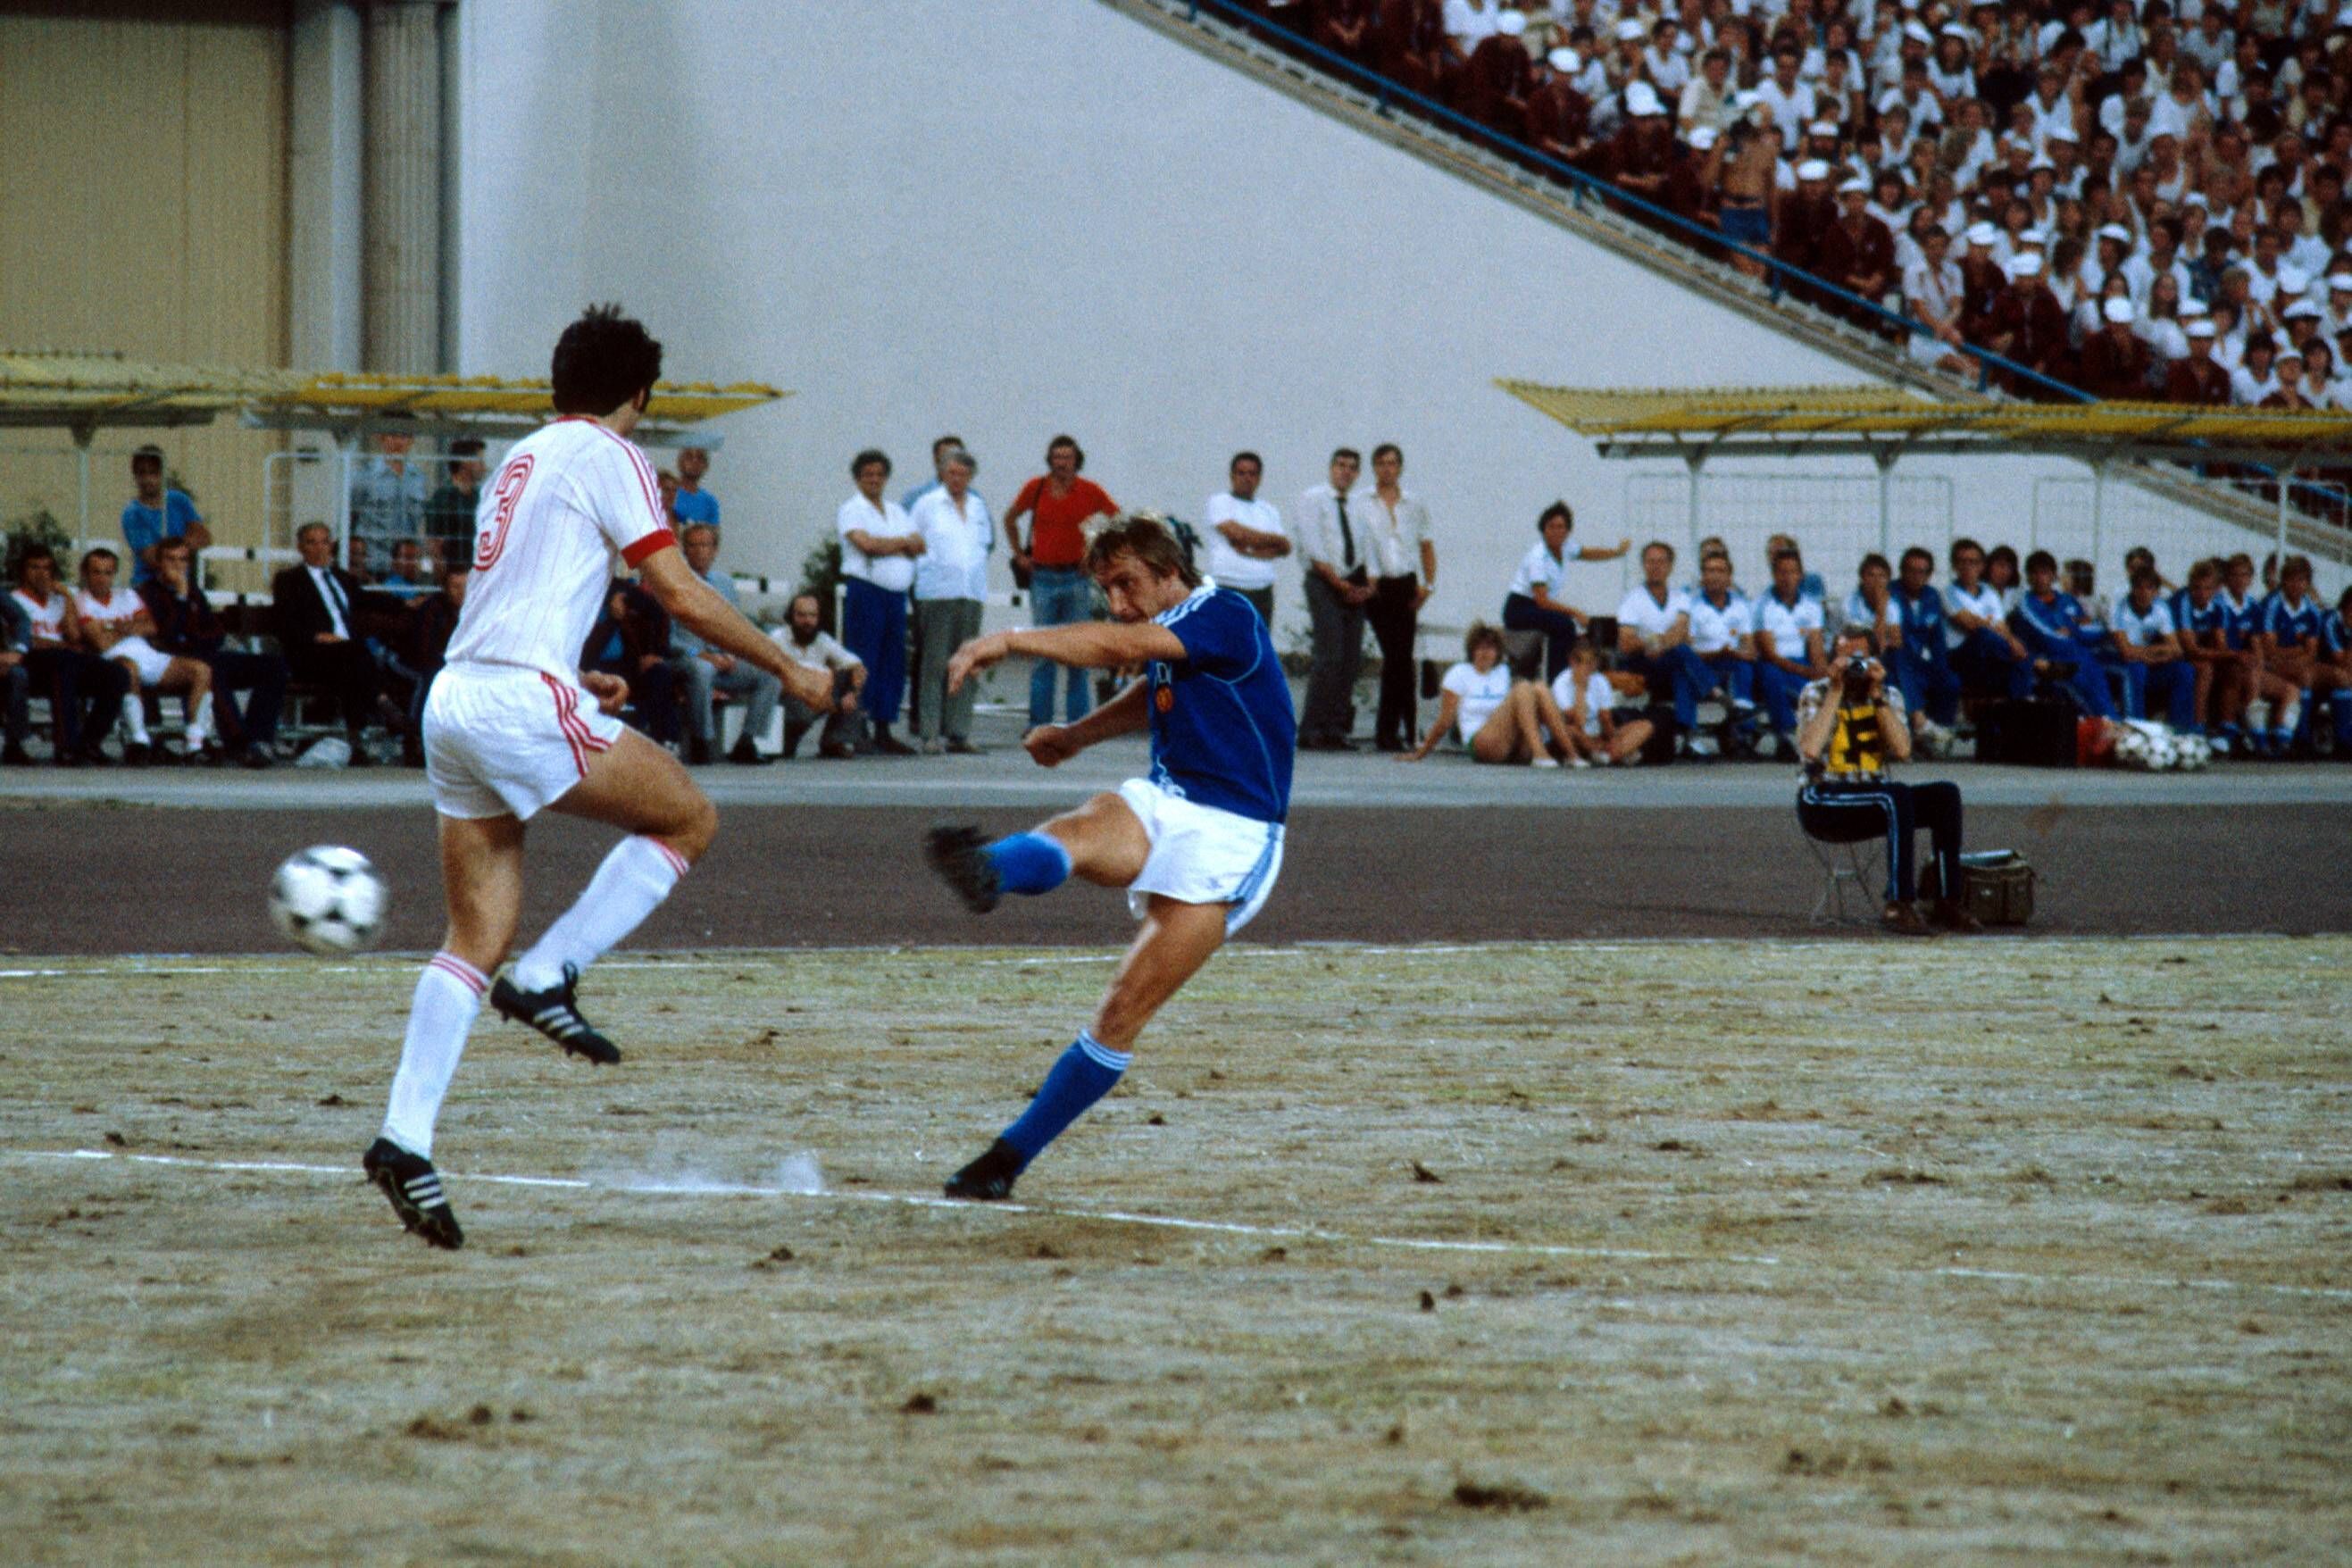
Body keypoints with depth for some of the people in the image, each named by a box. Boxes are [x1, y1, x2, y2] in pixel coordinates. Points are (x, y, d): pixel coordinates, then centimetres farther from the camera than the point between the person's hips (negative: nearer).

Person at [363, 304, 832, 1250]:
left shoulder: (522, 458, 24)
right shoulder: (605, 455, -1)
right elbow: (680, 594, -5)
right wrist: (786, 669, 4)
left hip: (454, 700, 8)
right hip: (524, 702, -8)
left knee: (476, 938, 6)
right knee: (689, 817, 6)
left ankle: (405, 1137, -6)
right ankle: (547, 977, -4)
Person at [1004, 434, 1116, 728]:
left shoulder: (1089, 492, -1)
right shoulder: (1035, 489, 3)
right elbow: (1010, 520, 19)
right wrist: (1019, 555, 12)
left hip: (1077, 579, -1)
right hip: (1043, 578, 1)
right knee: (1043, 654, 0)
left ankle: (1078, 721, 5)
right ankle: (1039, 722, 3)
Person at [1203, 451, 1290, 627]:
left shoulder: (1268, 510, 18)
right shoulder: (1219, 503, 4)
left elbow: (1284, 547, 7)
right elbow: (1235, 532, -11)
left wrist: (1250, 549, -7)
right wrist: (1271, 539, 3)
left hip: (1262, 591, 5)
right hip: (1228, 588, -5)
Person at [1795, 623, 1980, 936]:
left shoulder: (1889, 696, 10)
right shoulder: (1816, 695, 0)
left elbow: (1902, 750, -8)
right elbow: (1810, 749, -20)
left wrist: (1877, 695, -11)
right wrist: (1837, 691, -16)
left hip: (1873, 798, 5)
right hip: (1823, 802, -5)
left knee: (1945, 794, -18)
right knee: (1897, 796, -32)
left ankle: (1947, 901, -20)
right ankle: (1899, 905, -36)